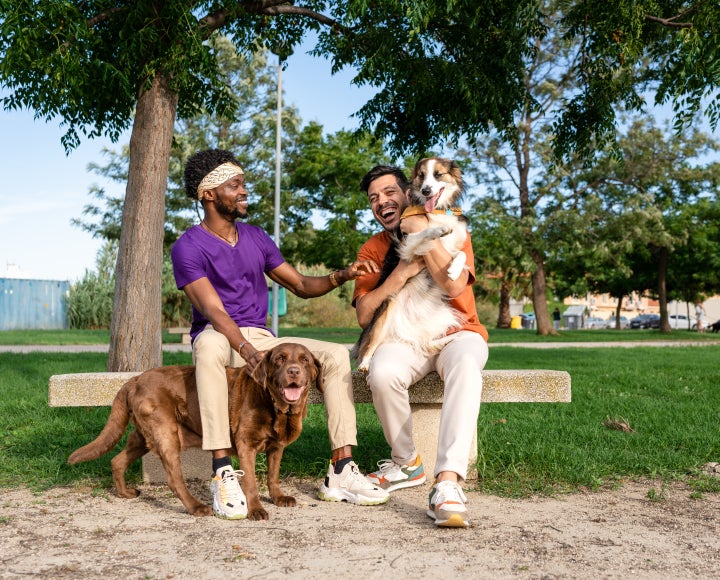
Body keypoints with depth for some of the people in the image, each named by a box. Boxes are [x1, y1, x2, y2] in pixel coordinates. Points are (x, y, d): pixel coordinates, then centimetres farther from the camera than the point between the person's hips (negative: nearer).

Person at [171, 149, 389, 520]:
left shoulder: (256, 238, 14)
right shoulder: (188, 248, -6)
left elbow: (301, 285, 15)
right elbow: (214, 311, -19)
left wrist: (342, 276, -5)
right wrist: (247, 351, -37)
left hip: (262, 338, 6)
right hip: (218, 338, -5)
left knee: (336, 355, -16)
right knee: (210, 344, -41)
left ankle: (341, 473, -19)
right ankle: (223, 474, -41)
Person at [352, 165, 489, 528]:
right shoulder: (372, 250, 9)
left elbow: (454, 286, -17)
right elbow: (364, 315, -3)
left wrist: (422, 232, -17)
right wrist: (403, 271, -14)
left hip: (456, 332, -2)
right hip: (405, 339, 2)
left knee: (466, 366, -38)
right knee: (382, 373, -34)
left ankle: (447, 482, -45)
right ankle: (406, 464, -9)